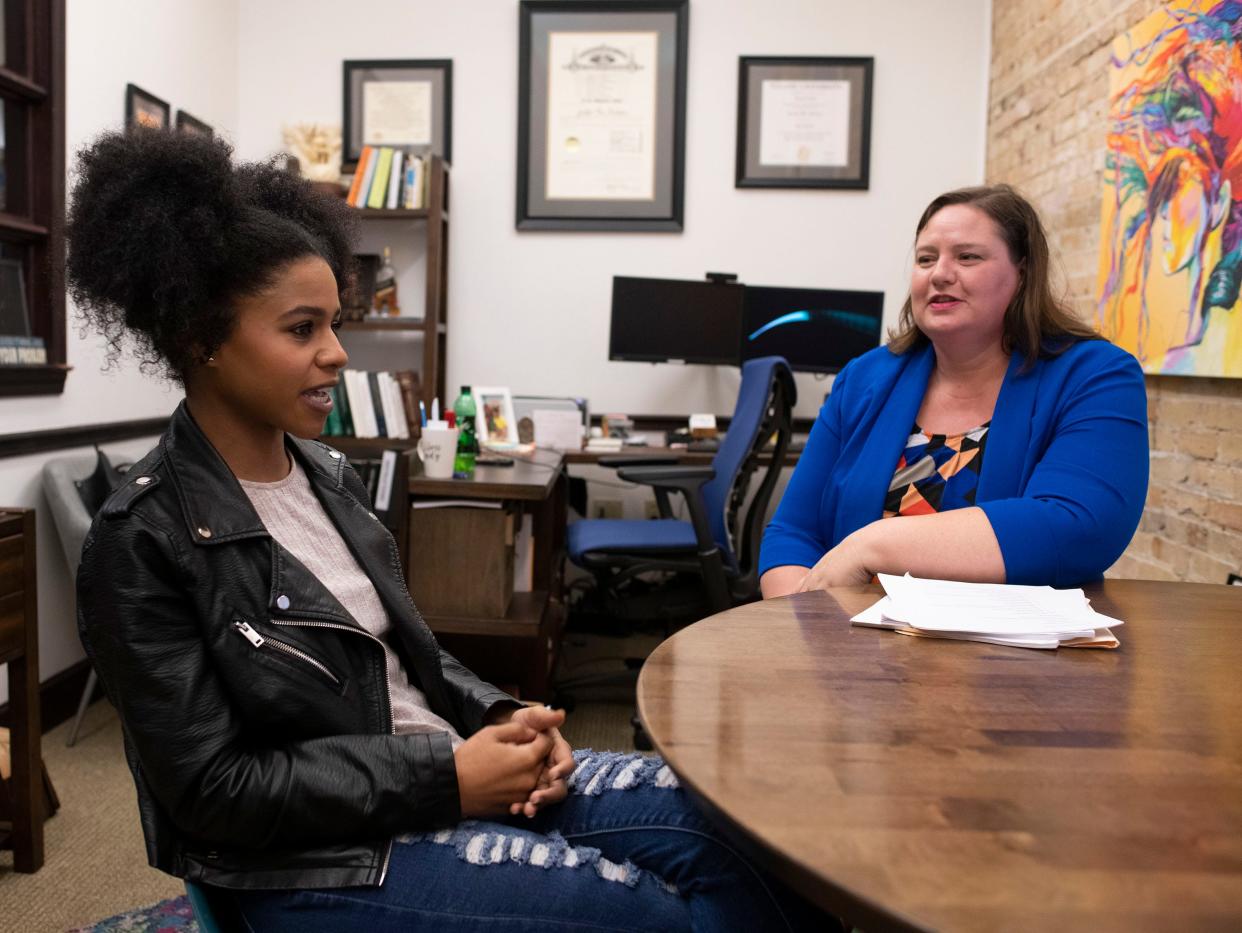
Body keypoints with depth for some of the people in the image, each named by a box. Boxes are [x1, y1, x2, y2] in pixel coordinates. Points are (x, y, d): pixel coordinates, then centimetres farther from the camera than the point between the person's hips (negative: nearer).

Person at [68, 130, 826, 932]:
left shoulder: (327, 476, 7)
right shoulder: (143, 542, -14)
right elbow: (212, 789, -16)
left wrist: (495, 720, -6)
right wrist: (445, 778, -19)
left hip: (448, 773, 7)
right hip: (317, 860, -6)